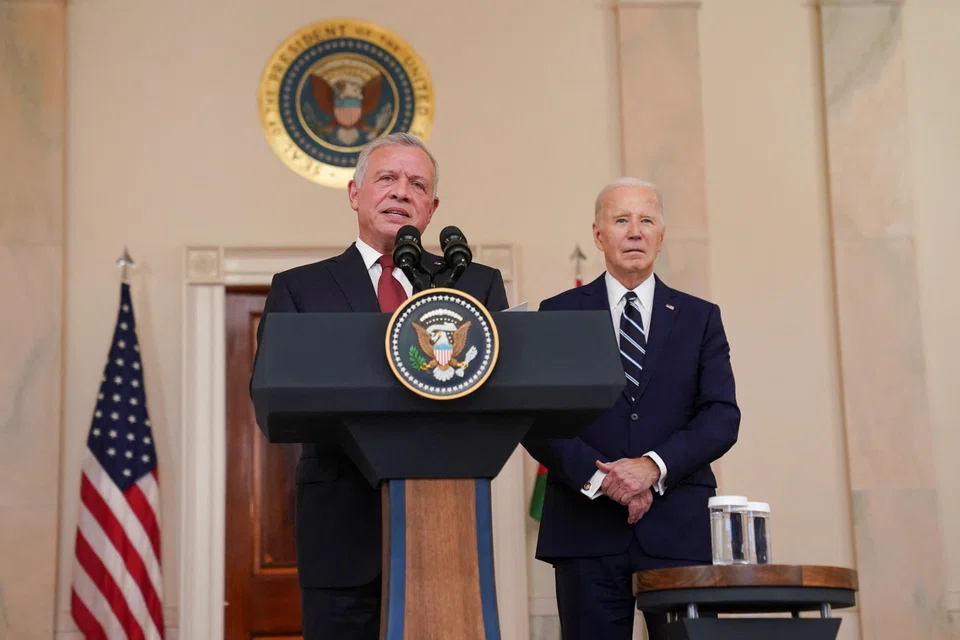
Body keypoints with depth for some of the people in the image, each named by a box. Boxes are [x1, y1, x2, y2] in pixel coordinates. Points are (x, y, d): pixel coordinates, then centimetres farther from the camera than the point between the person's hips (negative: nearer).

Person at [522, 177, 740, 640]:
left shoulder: (700, 318, 12)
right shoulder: (559, 315, 9)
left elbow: (722, 416, 2)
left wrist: (655, 466, -13)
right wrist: (597, 476, -13)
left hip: (680, 530, 1)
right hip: (586, 530, -1)